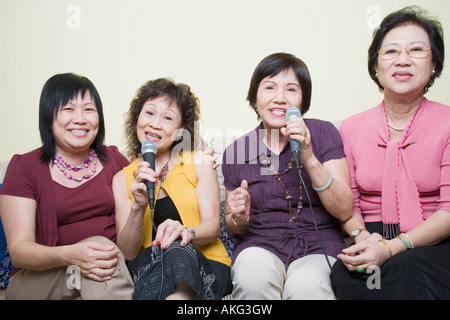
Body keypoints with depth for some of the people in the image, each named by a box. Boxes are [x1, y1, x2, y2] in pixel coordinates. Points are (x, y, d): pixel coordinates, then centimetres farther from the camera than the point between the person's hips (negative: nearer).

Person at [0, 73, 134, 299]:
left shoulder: (114, 160, 8)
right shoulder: (24, 167, -1)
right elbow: (18, 249, -9)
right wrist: (69, 255, -29)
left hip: (109, 268, 2)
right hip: (36, 278, -2)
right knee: (99, 243, -29)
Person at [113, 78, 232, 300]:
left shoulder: (198, 161, 4)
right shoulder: (123, 179, 8)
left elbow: (212, 227, -3)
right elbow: (127, 253, 0)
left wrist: (186, 232, -26)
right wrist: (138, 207, -17)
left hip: (206, 266, 0)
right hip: (149, 269, 1)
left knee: (177, 250, -34)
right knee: (166, 251, -34)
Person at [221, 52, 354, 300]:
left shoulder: (323, 133, -1)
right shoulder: (235, 153, 2)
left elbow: (344, 211, -8)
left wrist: (309, 160, -20)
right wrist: (239, 217, -10)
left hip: (317, 246, -1)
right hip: (260, 244, 2)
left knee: (304, 286, -33)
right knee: (254, 274, -32)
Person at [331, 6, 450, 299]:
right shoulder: (351, 128, 9)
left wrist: (391, 247, -18)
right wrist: (362, 237, -13)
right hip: (373, 242, 2)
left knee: (405, 271, -34)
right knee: (345, 275, -30)